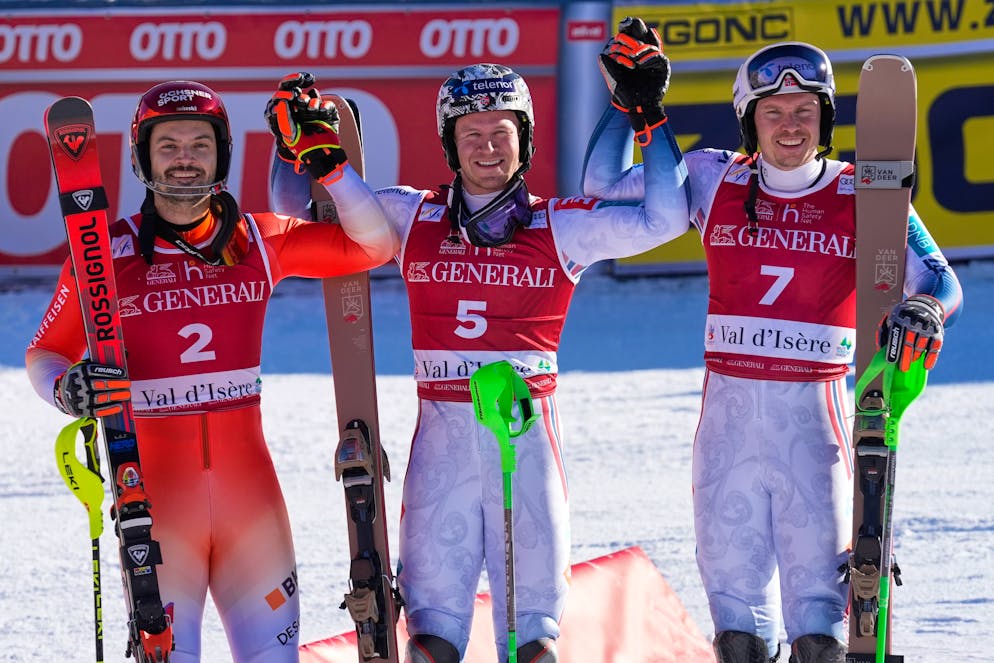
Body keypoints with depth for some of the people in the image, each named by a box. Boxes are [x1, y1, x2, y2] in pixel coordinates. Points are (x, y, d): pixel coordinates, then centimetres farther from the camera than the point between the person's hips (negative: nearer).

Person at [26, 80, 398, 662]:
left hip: (248, 481, 3)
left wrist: (330, 164, -4)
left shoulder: (258, 242, 5)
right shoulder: (105, 254, -2)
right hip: (154, 486, -3)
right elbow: (45, 353, 6)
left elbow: (375, 246, 7)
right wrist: (66, 389, -16)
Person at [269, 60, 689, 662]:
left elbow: (664, 219, -3)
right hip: (442, 430, 1)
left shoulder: (562, 226, 4)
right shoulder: (410, 217, 8)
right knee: (433, 597, -1)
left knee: (532, 590, 1)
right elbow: (300, 205, 15)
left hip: (528, 426, -1)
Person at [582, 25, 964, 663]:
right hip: (728, 412, 2)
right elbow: (604, 184, 7)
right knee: (736, 604, 6)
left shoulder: (865, 198, -1)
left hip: (813, 415, -2)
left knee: (817, 609, -7)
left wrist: (925, 309, -30)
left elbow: (940, 281, -7)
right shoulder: (714, 181, 5)